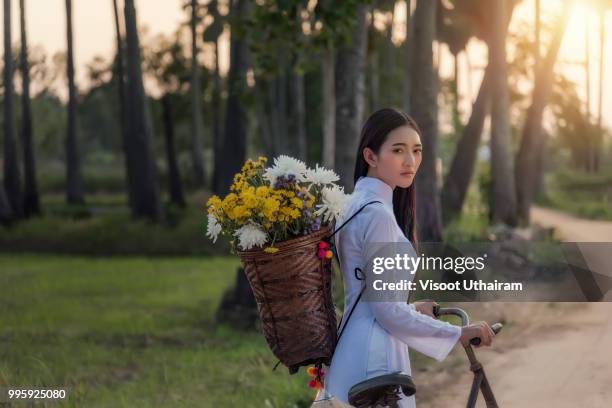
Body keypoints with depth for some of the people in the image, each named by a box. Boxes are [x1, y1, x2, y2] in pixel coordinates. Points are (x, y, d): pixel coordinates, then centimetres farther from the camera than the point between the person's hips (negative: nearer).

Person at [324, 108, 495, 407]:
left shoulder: (357, 205, 13)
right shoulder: (377, 214, -16)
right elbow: (388, 311, -18)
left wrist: (413, 309, 35)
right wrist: (459, 334, -11)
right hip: (375, 362, -10)